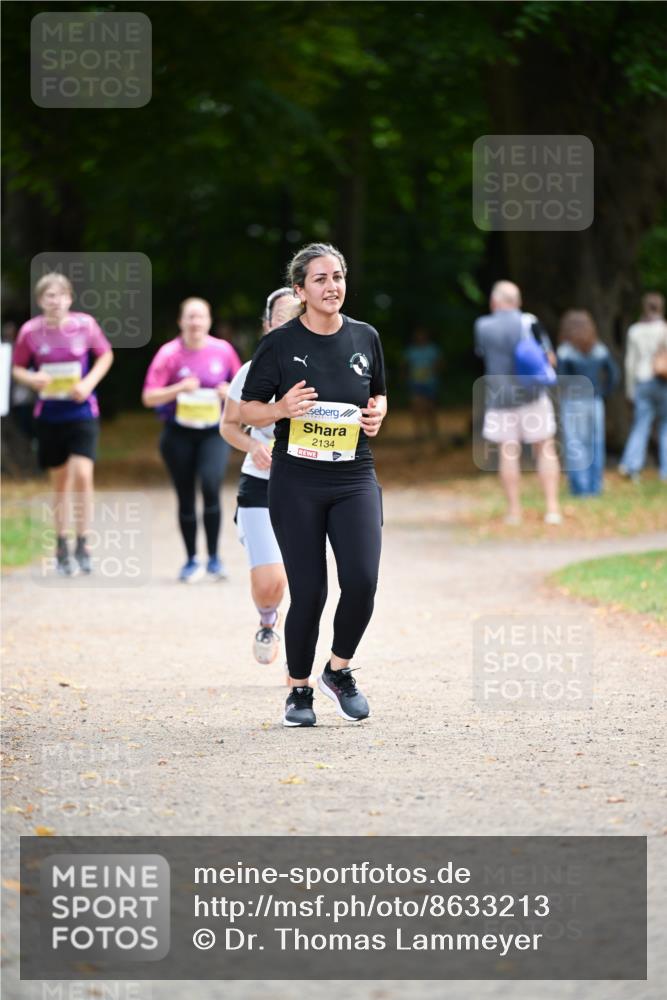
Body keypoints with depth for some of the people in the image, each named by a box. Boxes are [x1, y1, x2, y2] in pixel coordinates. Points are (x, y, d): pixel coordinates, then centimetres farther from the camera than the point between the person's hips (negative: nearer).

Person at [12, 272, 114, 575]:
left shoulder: (85, 324, -8)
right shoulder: (30, 331, -6)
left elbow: (106, 356, 6)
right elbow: (18, 369, 5)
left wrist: (89, 383, -10)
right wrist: (33, 379, -17)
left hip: (82, 412, -1)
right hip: (49, 415, 1)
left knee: (82, 475, -16)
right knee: (60, 482, 9)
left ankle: (82, 546, -2)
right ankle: (61, 548, 23)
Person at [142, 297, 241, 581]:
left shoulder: (223, 350, 0)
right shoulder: (169, 353, -6)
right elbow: (149, 397, -8)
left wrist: (230, 392, -9)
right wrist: (179, 389, -22)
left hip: (214, 432, 0)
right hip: (179, 433, 0)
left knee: (211, 485, -21)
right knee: (186, 498, 6)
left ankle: (214, 558, -10)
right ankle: (191, 560, 21)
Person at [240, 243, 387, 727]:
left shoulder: (365, 338, 6)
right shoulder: (280, 343, -4)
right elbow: (248, 409, 2)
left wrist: (376, 413, 0)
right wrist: (281, 409, -18)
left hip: (354, 478, 2)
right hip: (297, 482, -2)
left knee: (362, 581, -14)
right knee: (308, 592, -3)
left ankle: (339, 671, 12)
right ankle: (299, 691, 16)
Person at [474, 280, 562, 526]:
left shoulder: (483, 327, -2)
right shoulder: (529, 323, -4)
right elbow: (549, 358, -2)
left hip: (499, 394, 1)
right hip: (532, 394, -1)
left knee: (508, 452, 6)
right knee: (545, 449, 5)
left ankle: (514, 510, 6)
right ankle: (552, 508, -1)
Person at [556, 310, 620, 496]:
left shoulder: (565, 352, -9)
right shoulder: (600, 350, 4)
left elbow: (562, 379, -17)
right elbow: (615, 375, 3)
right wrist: (603, 393, 11)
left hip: (572, 404, -4)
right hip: (595, 402, 4)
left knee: (574, 446, -1)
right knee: (595, 446, 9)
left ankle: (580, 487, -4)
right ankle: (595, 486, 11)